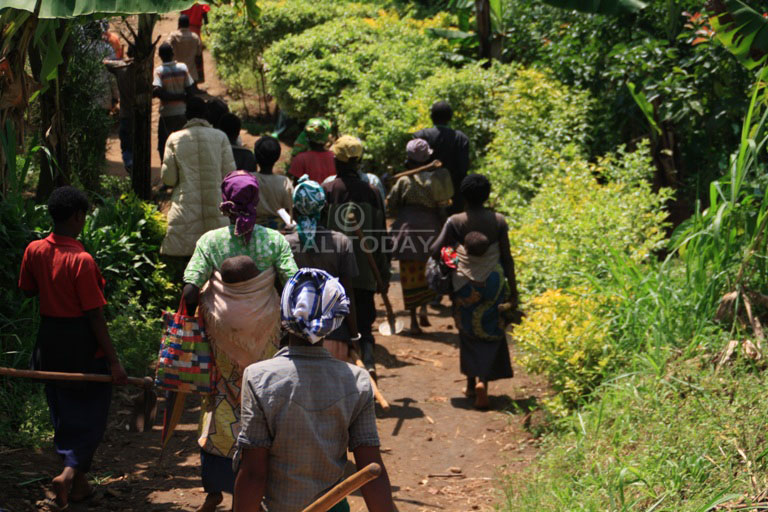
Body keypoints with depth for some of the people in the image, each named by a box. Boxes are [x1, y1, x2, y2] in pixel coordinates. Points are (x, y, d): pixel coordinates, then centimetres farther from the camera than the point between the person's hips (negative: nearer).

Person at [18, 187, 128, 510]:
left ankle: (79, 483, 28)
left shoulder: (34, 250, -5)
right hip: (83, 345, -6)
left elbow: (27, 290, 11)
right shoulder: (81, 260, -22)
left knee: (63, 412, 18)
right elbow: (95, 316, -20)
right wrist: (114, 361, -15)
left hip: (49, 338, 6)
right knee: (91, 412, 10)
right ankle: (70, 472, -8)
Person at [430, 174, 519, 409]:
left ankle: (472, 381, 20)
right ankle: (482, 379, -10)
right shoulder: (498, 221, -5)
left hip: (464, 285, 0)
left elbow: (435, 251, -12)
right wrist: (513, 292, 3)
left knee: (468, 334, 16)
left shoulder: (455, 222, -8)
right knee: (490, 334, 8)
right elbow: (507, 259, -3)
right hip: (493, 283, 0)